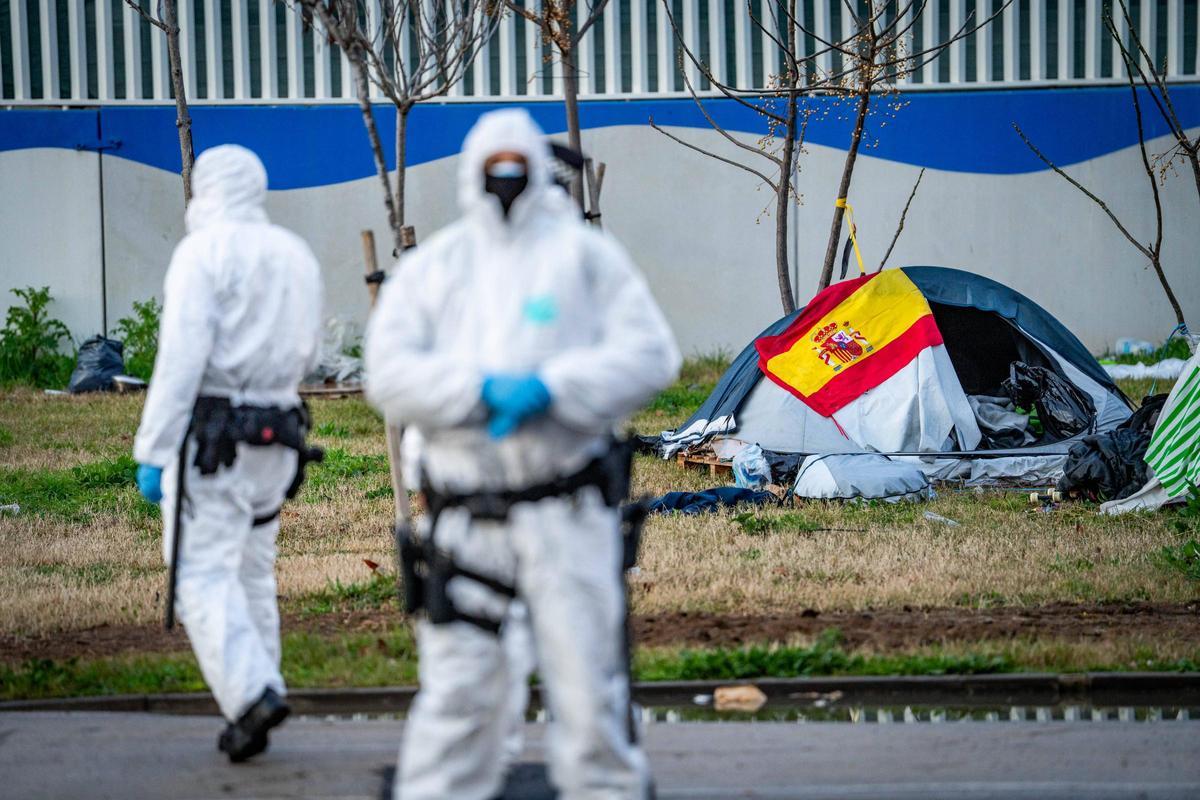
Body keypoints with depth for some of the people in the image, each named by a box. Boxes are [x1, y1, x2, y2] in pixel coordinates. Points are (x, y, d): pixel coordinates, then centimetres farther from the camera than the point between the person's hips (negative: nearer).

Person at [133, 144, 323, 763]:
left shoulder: (204, 252, -9)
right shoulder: (297, 256, 13)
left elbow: (181, 358, -16)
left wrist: (151, 450, -15)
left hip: (210, 434, -7)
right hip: (277, 429, 7)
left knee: (202, 576, -7)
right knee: (252, 576, 13)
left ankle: (252, 693, -24)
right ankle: (248, 716, 13)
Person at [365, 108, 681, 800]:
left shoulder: (585, 255, 10)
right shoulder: (428, 270, 14)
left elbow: (649, 352, 0)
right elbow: (391, 374, 2)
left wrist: (549, 388, -13)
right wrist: (481, 388, -14)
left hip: (566, 510, -1)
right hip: (466, 509, 1)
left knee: (587, 675, 0)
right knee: (458, 682, 0)